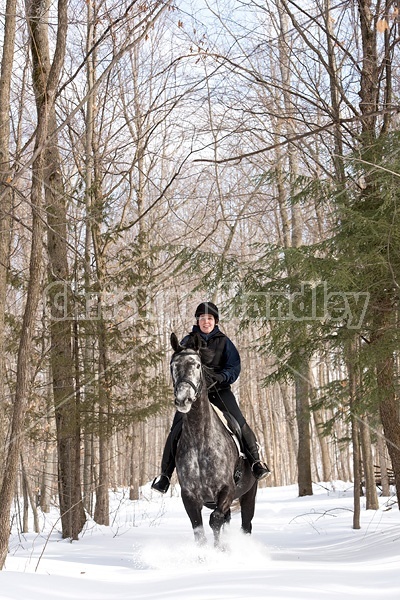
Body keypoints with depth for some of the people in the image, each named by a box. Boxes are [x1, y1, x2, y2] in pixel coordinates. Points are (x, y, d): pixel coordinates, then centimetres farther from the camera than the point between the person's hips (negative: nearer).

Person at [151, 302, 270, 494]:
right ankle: (165, 474, -2)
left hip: (219, 388, 0)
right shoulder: (188, 341, 8)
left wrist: (221, 377, -19)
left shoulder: (223, 341, 6)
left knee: (238, 421, -17)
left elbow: (234, 367, 1)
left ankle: (255, 461, -6)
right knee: (177, 428, -9)